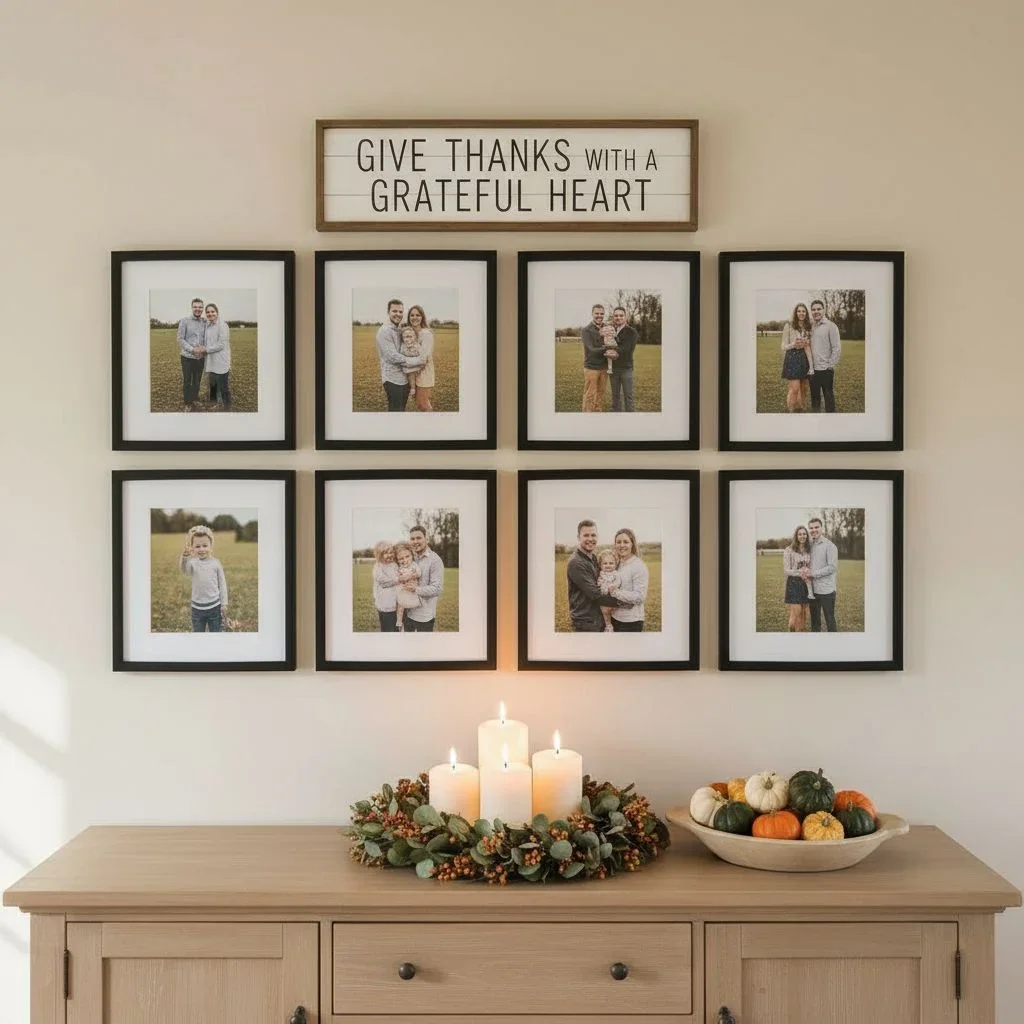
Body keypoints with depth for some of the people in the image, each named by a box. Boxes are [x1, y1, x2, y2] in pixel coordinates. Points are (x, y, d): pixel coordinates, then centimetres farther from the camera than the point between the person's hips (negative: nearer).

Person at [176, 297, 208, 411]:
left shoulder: (204, 322, 2)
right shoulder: (184, 321, -8)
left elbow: (206, 339, 5)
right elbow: (180, 339, -10)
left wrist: (204, 349, -17)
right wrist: (192, 349, -21)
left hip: (200, 357, 3)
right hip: (187, 357, -3)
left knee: (197, 380, 14)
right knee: (187, 381, 5)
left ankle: (195, 399, 30)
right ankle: (188, 403, 16)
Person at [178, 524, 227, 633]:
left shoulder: (215, 563, -3)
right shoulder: (193, 563, -6)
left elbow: (222, 584, 3)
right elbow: (184, 569, -29)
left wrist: (224, 604, 0)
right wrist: (184, 558, -50)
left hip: (215, 607, 0)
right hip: (197, 607, 0)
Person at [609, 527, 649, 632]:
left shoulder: (639, 566, -13)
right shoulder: (617, 564, 7)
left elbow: (640, 597, -19)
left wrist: (615, 592, -22)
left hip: (631, 622, -7)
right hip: (615, 618, 7)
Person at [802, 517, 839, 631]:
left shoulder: (829, 546, -9)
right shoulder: (810, 545, 10)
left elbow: (832, 567, -15)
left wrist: (813, 573, -16)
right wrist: (806, 570, -8)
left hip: (826, 590, -6)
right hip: (813, 589, 6)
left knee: (830, 620, 0)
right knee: (814, 620, 15)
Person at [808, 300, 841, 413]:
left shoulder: (831, 326, -6)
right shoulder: (810, 326, 10)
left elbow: (837, 348, -8)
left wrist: (831, 365, -10)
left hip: (826, 369, -5)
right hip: (813, 368, 5)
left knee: (829, 396, 3)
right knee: (814, 396, 14)